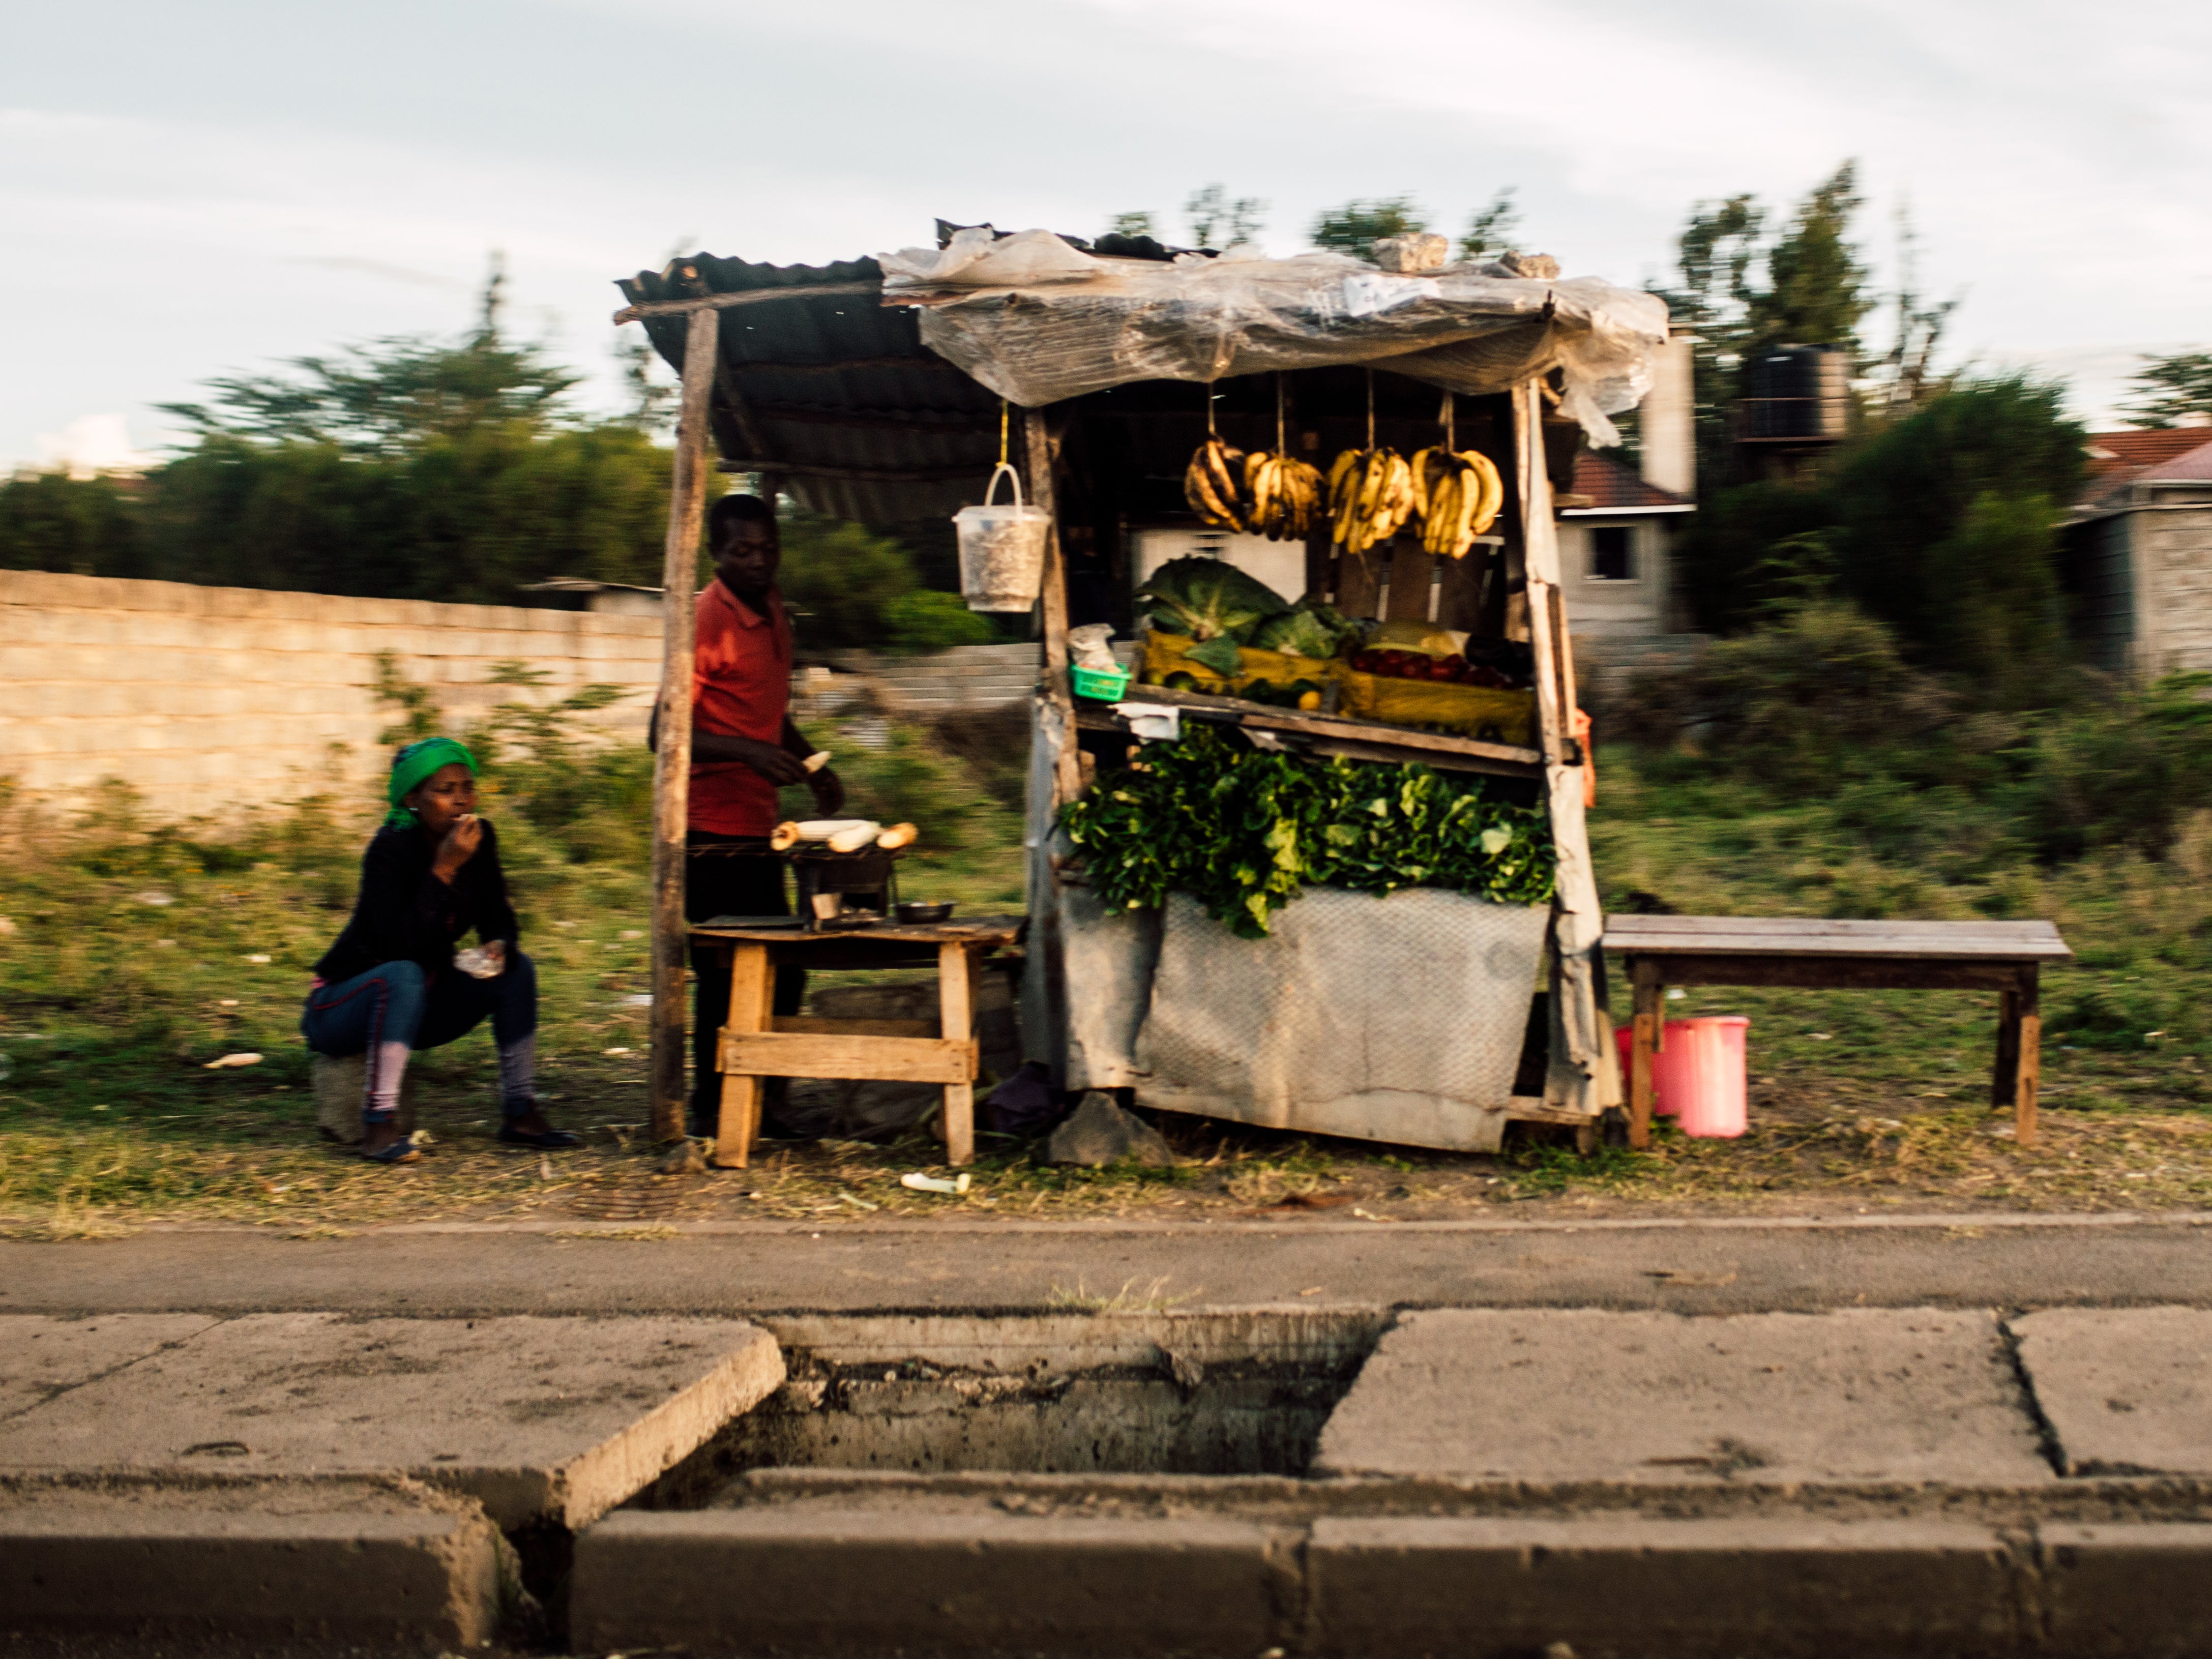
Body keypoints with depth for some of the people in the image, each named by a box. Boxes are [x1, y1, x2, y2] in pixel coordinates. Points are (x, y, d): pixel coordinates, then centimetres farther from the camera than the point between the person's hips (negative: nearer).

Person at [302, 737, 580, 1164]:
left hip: (422, 1002, 6)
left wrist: (500, 946, -23)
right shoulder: (391, 849, -24)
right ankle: (378, 1125, -33)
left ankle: (520, 1113, -8)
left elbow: (497, 918, 1)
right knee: (404, 976, -36)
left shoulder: (480, 839, -6)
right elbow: (402, 945, -33)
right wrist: (444, 869, -36)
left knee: (515, 969, -12)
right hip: (341, 1007, -6)